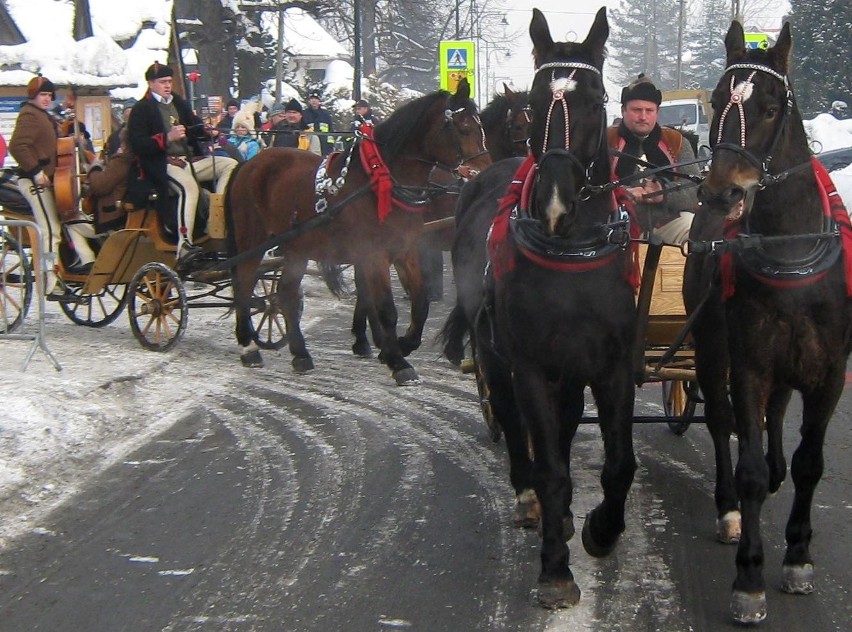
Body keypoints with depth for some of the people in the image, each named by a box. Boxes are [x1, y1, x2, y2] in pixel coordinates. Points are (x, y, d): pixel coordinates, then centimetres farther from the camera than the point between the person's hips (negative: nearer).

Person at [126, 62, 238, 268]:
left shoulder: (179, 103, 21)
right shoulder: (141, 109, 1)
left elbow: (195, 130, 24)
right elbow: (136, 144, -10)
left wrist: (206, 130, -1)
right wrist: (167, 138, -21)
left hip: (191, 159, 8)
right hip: (163, 164, -8)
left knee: (230, 164, -9)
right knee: (189, 187, -37)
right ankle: (184, 247, -46)